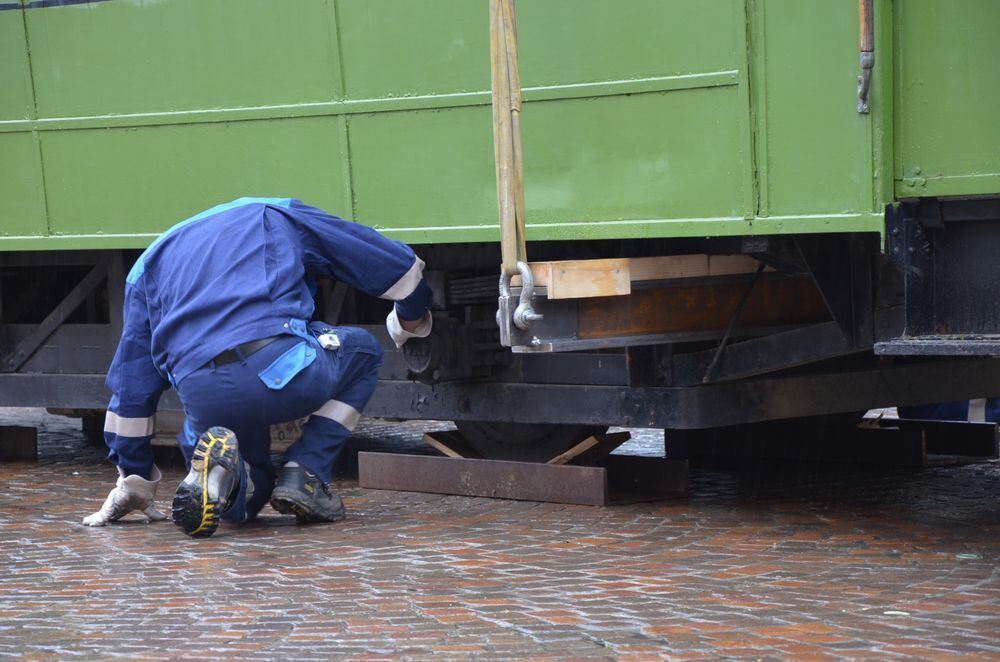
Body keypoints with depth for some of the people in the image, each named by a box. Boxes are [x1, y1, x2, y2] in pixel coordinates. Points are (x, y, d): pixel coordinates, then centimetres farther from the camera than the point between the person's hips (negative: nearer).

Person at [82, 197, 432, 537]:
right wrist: (410, 320, 51)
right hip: (282, 371, -3)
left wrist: (133, 478, 37)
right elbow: (398, 265, 29)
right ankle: (304, 475, 11)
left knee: (244, 500, 32)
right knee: (361, 351, 31)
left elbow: (131, 378, 30)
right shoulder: (279, 215, 27)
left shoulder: (150, 263, 32)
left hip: (202, 400, 3)